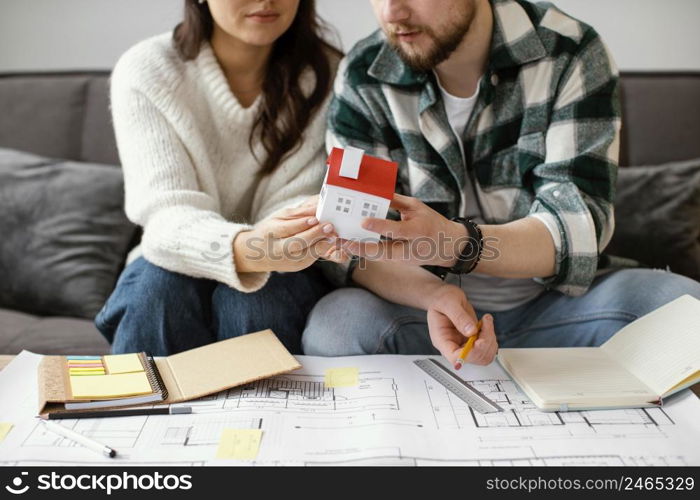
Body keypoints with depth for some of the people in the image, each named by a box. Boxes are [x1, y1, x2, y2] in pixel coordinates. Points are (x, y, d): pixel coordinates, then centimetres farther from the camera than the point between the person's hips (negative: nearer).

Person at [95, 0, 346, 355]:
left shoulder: (325, 75, -10)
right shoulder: (142, 73, -13)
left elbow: (288, 204, -15)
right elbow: (168, 217, -23)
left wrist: (314, 223, -40)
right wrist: (244, 250, -46)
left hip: (278, 276, 1)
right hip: (178, 266, 0)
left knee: (255, 298, -31)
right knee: (160, 285, -31)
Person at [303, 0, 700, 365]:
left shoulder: (570, 54, -9)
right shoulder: (362, 78, -5)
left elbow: (581, 229, -19)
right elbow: (358, 248, -11)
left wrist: (458, 244, -38)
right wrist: (433, 295, -33)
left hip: (554, 303, 0)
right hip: (419, 305, 1)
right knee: (333, 326, -29)